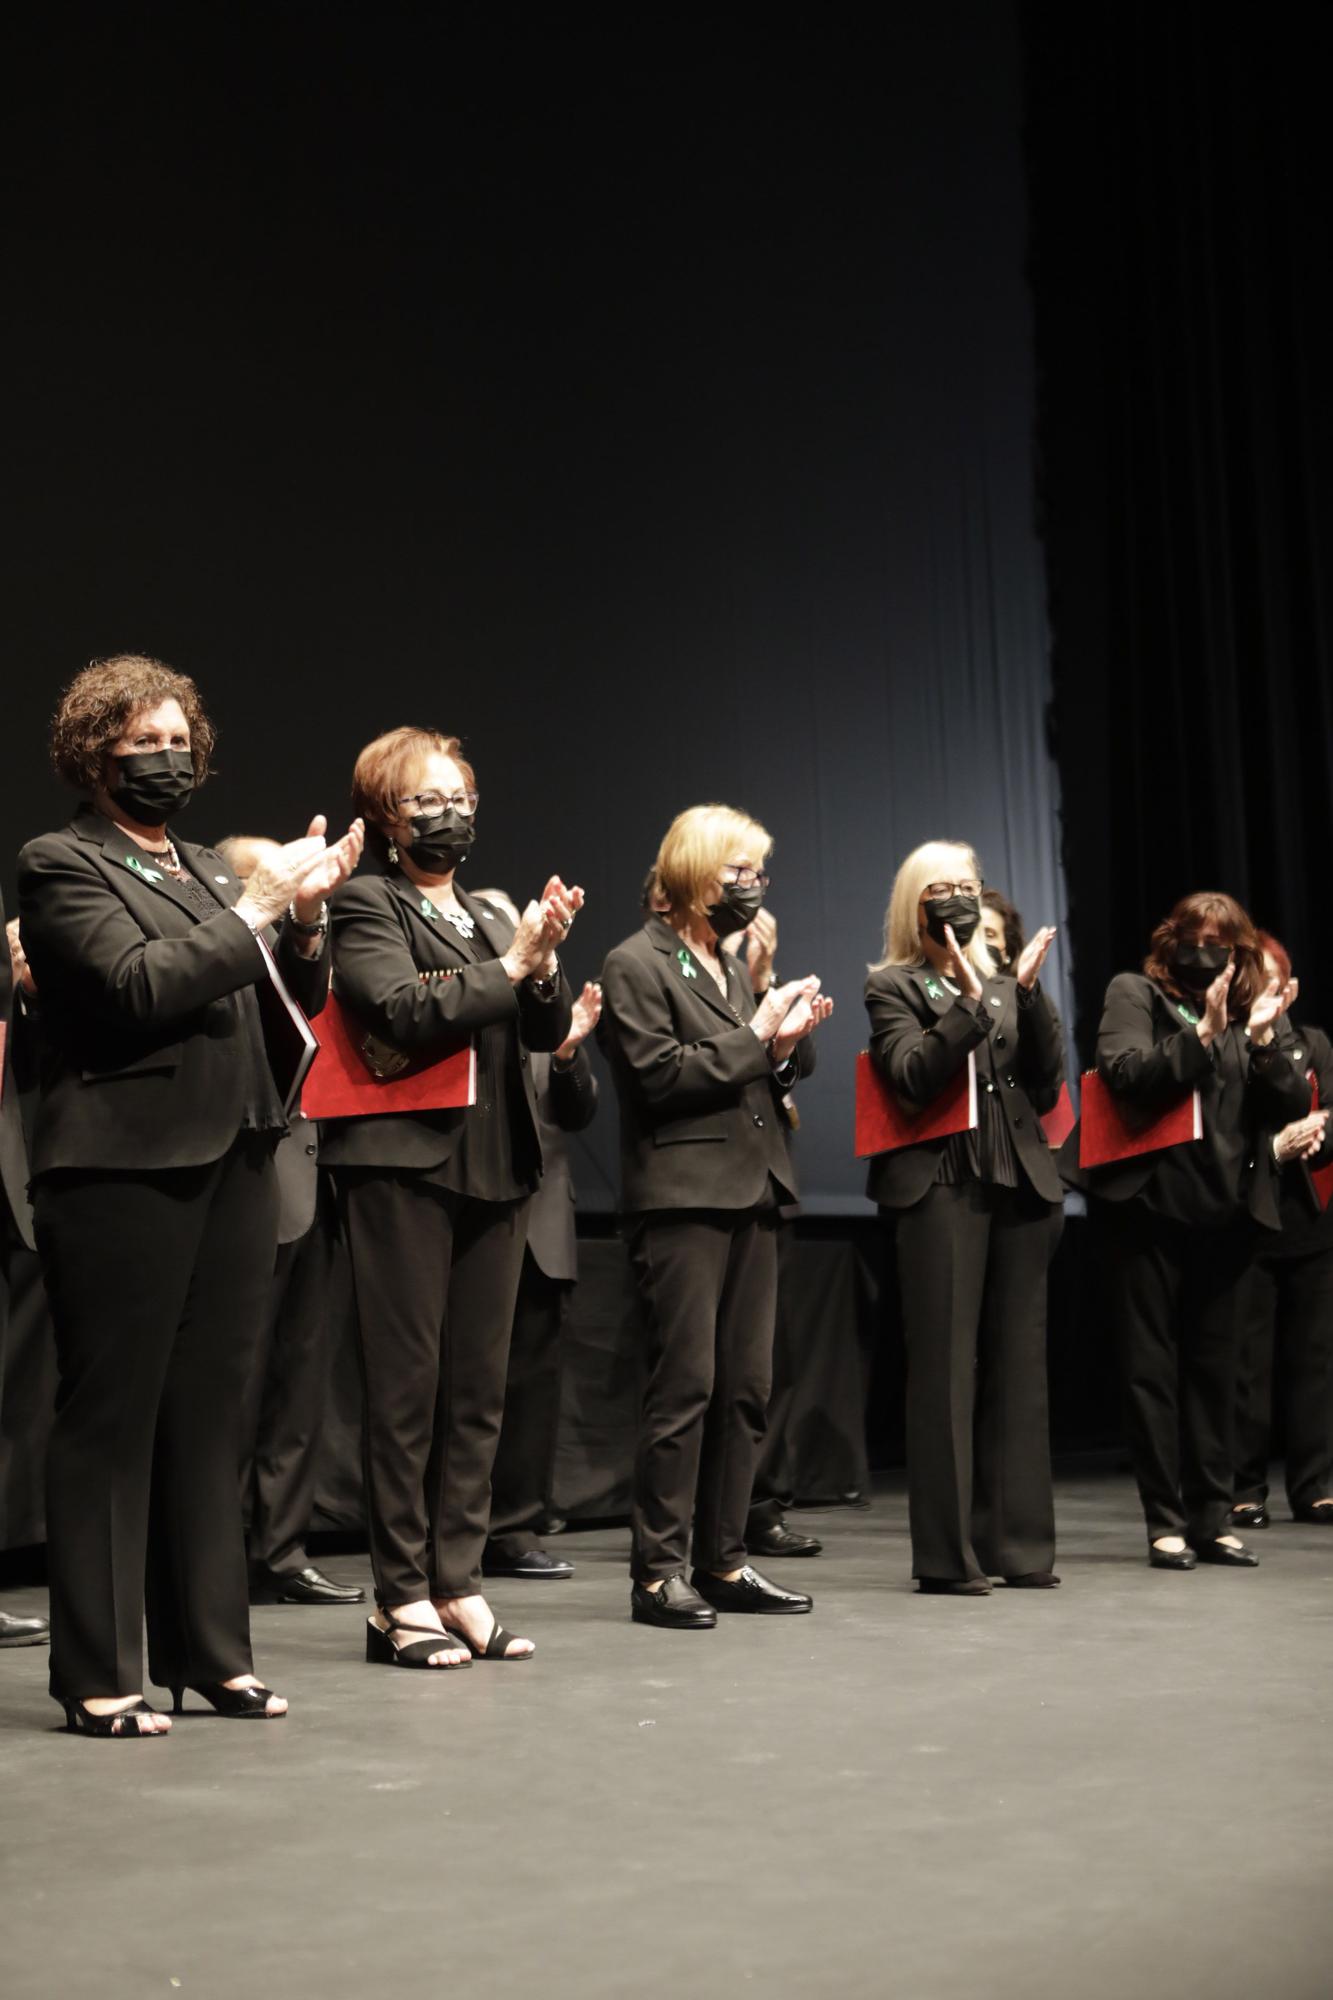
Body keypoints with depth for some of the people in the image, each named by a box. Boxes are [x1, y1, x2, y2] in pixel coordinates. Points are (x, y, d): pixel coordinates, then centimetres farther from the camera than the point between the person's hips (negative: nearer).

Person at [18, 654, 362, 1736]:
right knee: (111, 1421, -1)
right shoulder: (61, 864, -2)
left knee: (208, 1414, 11)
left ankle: (208, 1652, 20)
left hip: (233, 1164, 7)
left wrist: (304, 914, -1)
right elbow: (143, 987, -16)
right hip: (124, 1170, -7)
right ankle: (98, 1676, 7)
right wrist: (259, 905, -13)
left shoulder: (212, 871, 19)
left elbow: (299, 1000, 16)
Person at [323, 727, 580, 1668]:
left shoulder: (492, 917, 20)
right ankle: (401, 1598, 3)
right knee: (407, 1383, -4)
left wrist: (545, 964, -9)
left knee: (480, 1386, 7)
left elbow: (546, 1030, 9)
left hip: (497, 1167, 7)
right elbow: (406, 1014, -15)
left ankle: (458, 1583, 13)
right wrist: (511, 966, -13)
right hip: (406, 1162, -6)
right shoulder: (366, 905, 0)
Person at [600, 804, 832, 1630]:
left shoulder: (733, 966, 20)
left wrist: (787, 1042, 1)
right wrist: (753, 1037, -11)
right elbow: (660, 1075, -14)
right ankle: (658, 1571, -1)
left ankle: (723, 1563, 16)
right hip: (685, 1198, -8)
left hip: (752, 1193, 8)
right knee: (686, 1387, -8)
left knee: (746, 1388, 8)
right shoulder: (637, 965, -4)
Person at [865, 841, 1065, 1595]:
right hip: (943, 1187, -5)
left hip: (1021, 1187, 5)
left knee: (1018, 1366, 5)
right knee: (947, 1370, -6)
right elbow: (914, 1076, -10)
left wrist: (1030, 993, -3)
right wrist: (969, 1003, -14)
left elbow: (1048, 1078, 8)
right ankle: (947, 1555, -2)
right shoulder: (894, 987, 6)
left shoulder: (1005, 985, 19)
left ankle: (1018, 1542, 12)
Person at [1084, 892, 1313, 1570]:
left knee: (1215, 1368, 9)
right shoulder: (1134, 994, 2)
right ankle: (1165, 1521, 7)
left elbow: (1293, 1106, 4)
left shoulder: (1246, 1011, 12)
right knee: (1154, 1368, 2)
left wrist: (1261, 1037, -9)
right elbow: (1128, 1075, -15)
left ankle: (1210, 1519, 16)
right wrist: (1203, 1032, -19)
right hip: (1151, 1207, -4)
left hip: (1226, 1212, 4)